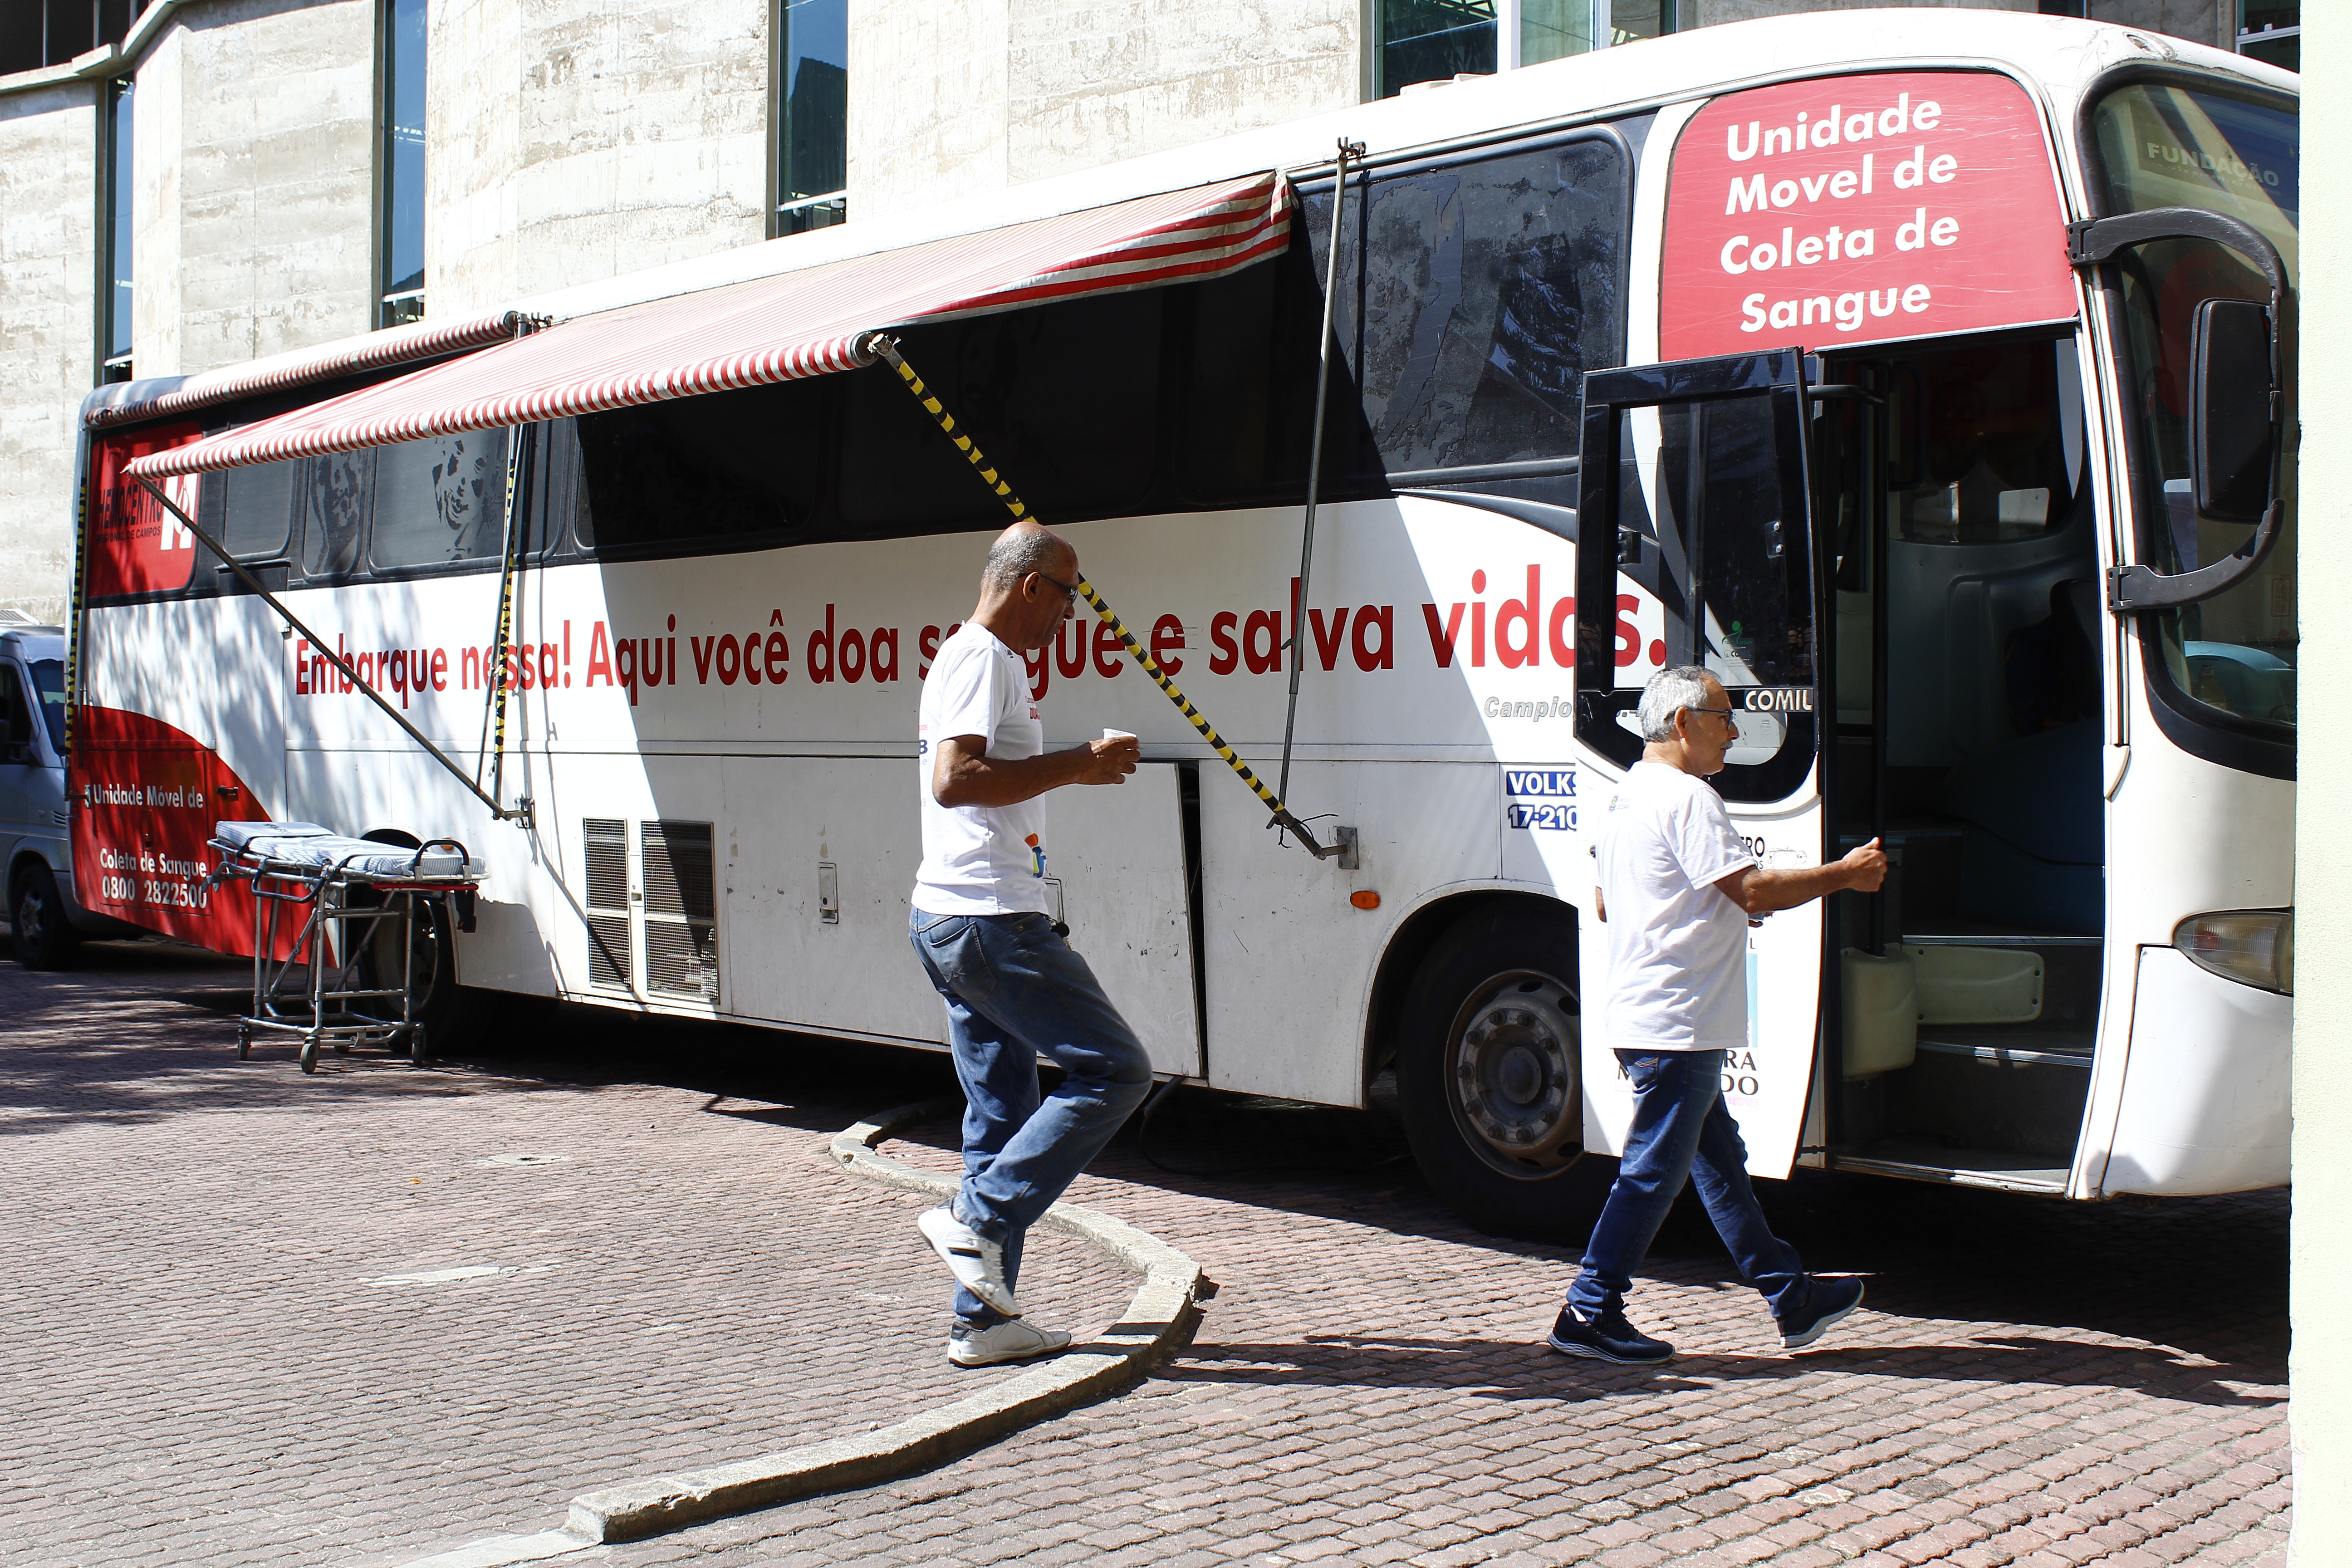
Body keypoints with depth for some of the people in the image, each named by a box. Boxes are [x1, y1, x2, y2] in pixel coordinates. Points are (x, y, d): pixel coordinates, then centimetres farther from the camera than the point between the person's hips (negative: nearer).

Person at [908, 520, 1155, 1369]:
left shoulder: (966, 657, 23)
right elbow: (954, 780, -24)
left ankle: (982, 1319, 12)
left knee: (1003, 1116, 11)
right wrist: (1076, 764, -19)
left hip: (952, 920, 11)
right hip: (990, 918, -11)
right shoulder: (984, 657, -11)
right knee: (1113, 1069, -8)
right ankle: (976, 1221, -9)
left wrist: (1073, 767, 25)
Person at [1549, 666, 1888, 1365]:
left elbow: (1604, 904, 24)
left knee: (1719, 1158, 15)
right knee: (1654, 1170, -5)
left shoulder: (1629, 797, 17)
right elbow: (1754, 891, -21)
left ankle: (1794, 1301, 25)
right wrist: (1846, 874, -9)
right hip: (1677, 1020, -11)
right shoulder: (1685, 797, -15)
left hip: (1645, 1016, 11)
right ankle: (1589, 1314, -1)